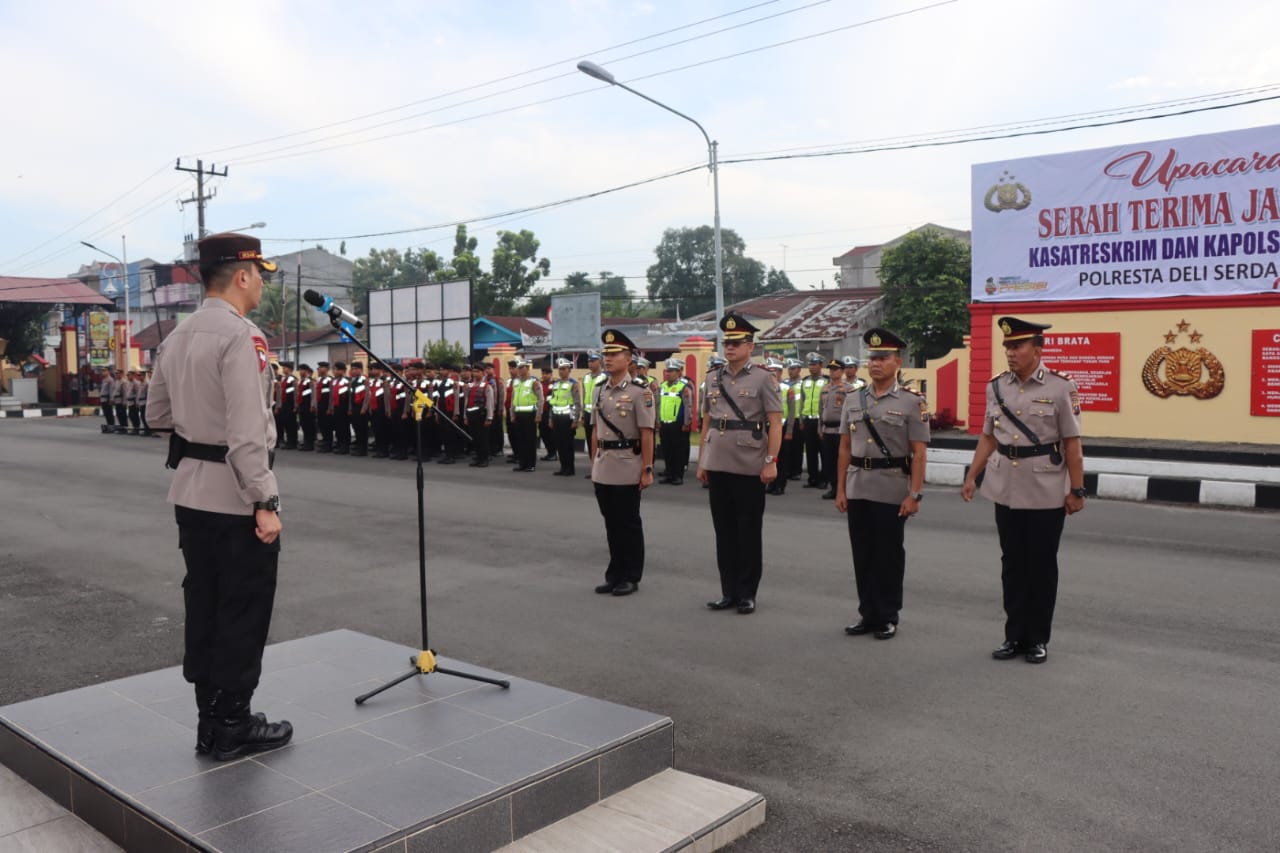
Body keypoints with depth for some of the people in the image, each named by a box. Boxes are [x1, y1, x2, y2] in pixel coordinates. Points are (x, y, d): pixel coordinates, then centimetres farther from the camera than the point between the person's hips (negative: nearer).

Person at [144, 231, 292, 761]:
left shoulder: (175, 339, 10)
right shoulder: (240, 337, -17)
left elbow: (157, 414, 19)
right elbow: (247, 432, -23)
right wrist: (265, 503, -22)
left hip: (190, 493, 9)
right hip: (235, 497, -8)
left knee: (204, 607, 14)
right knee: (243, 613, 3)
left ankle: (209, 721, 25)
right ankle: (232, 726, 12)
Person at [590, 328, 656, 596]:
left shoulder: (639, 392, -8)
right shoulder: (600, 390, 10)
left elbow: (647, 434, -11)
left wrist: (647, 470, -14)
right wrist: (593, 463, 13)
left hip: (627, 467, -6)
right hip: (603, 468, 6)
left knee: (629, 524, 3)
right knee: (611, 523, 12)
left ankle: (630, 577, 14)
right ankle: (615, 574, 23)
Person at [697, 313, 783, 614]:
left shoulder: (762, 378, -3)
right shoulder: (713, 378, 10)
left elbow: (775, 423, -6)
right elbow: (707, 422, 14)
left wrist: (771, 461, -13)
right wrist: (701, 461, 11)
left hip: (750, 467, -4)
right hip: (718, 465, 4)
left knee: (749, 532, 5)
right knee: (724, 530, 10)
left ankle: (747, 593, 14)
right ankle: (729, 591, 20)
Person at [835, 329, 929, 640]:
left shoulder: (912, 401, -5)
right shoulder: (853, 398, 7)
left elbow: (918, 453, -8)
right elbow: (845, 447, 9)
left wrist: (914, 494, -13)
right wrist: (840, 489, 6)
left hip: (892, 491, -4)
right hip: (858, 489, 4)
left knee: (889, 556, 5)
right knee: (863, 555, 10)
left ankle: (888, 617, 18)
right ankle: (868, 614, 22)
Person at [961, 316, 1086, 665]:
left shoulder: (1060, 387, -7)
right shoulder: (996, 387, 5)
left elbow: (1072, 444, -7)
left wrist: (1076, 490, -7)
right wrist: (971, 477, 7)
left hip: (1046, 493, -4)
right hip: (1005, 491, 4)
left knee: (1041, 567, 7)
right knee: (1012, 565, 10)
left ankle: (1038, 639, 19)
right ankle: (1015, 635, 21)